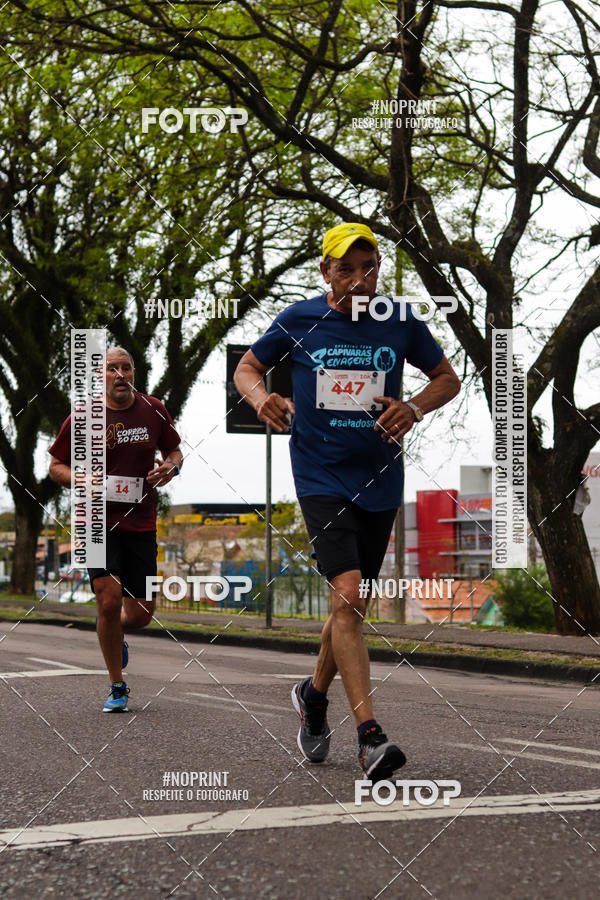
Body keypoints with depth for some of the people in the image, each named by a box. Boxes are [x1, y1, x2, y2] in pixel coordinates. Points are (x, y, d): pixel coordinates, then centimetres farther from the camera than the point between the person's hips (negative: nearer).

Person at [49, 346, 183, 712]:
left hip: (141, 522, 3)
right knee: (110, 599, -16)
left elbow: (174, 451, 17)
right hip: (98, 521, -3)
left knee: (141, 613, 4)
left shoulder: (154, 410, 3)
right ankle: (117, 686, 2)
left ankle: (114, 630, 43)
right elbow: (56, 466, 4)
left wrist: (172, 467, -6)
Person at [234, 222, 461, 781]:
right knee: (347, 594, -19)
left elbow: (447, 378, 12)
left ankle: (314, 694, 39)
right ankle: (369, 736, -23)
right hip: (320, 478, -3)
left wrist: (415, 408, -9)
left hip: (379, 481, 3)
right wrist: (261, 397, -12)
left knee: (353, 603, 12)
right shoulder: (298, 321, -2)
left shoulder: (400, 324, 1)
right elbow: (247, 367, 11)